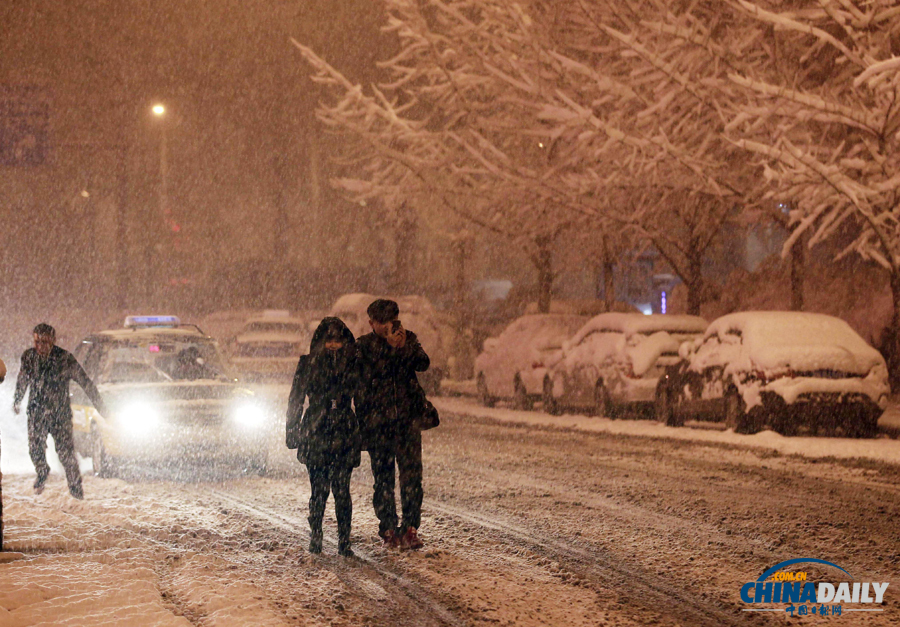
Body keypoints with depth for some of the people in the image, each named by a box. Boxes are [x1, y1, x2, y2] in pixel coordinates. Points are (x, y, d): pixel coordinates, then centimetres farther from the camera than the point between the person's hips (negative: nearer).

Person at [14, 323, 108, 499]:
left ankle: (76, 487, 12)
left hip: (60, 413, -2)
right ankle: (42, 473, 22)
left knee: (66, 450, -5)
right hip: (36, 411, 2)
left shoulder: (65, 358, -12)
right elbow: (22, 380, 18)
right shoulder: (28, 357, -2)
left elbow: (85, 381, -5)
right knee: (35, 446, -10)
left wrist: (99, 404, -4)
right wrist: (16, 401, 31)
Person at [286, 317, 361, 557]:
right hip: (315, 435, -1)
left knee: (342, 490, -2)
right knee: (319, 489, -3)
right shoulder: (307, 364, 5)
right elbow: (296, 401, 9)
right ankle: (315, 539, 2)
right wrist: (293, 433, 6)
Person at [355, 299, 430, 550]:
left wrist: (405, 345, -19)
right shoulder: (363, 346, 1)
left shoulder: (409, 339, 10)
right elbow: (377, 370, -11)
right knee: (383, 476, 2)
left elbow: (423, 364, -9)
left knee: (412, 473, -6)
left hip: (407, 418, 2)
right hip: (377, 422, -2)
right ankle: (388, 530, 9)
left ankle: (410, 529, -2)